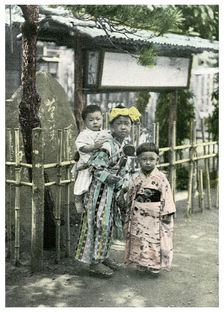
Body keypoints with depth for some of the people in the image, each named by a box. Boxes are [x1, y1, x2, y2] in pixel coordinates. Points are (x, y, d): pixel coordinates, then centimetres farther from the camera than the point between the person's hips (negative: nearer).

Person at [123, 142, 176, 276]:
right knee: (138, 240, 8)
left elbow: (166, 196, -6)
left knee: (155, 241, 0)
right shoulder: (135, 178, 5)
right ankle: (142, 264, 21)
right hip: (139, 217, 3)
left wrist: (167, 213, -9)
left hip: (155, 217, -3)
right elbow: (130, 196, 13)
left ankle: (155, 266, 13)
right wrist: (129, 213, 13)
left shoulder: (160, 178, -6)